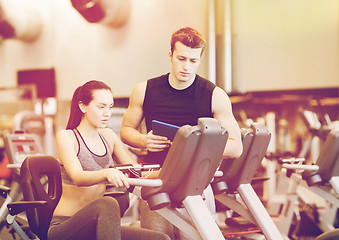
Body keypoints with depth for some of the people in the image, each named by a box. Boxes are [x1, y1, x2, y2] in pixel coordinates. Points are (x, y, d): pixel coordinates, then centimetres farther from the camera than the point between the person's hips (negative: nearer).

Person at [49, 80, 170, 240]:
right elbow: (78, 178, -23)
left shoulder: (108, 136, 13)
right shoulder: (66, 137, -6)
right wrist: (107, 173, -45)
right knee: (108, 204, -38)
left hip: (96, 226, 6)